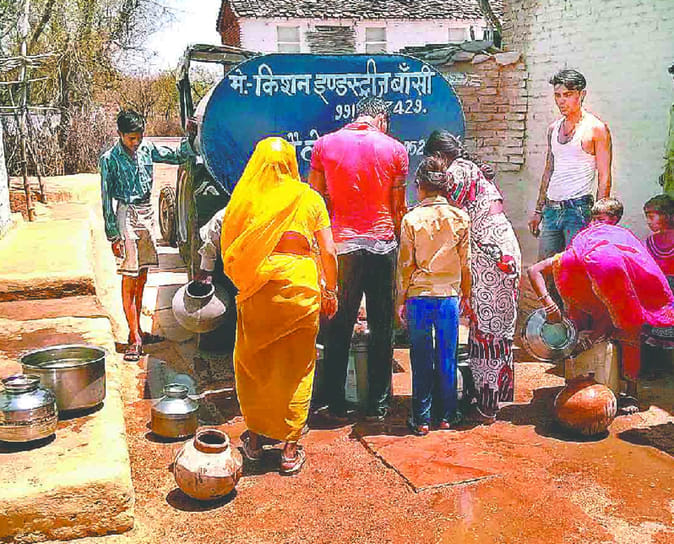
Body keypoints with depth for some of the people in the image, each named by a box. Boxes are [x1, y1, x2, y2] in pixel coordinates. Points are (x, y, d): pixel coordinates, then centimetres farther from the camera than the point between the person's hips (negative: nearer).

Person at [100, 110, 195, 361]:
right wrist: (113, 234, -10)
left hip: (147, 213, 6)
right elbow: (107, 198, -7)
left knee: (142, 275, 11)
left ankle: (137, 330, 22)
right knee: (129, 277, -7)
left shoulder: (147, 149, 6)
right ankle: (134, 338, -6)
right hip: (126, 215, -6)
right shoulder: (110, 159, -7)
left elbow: (178, 156, 18)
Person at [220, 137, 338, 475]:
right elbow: (328, 252, 3)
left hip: (256, 285, 1)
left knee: (253, 362, 16)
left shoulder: (245, 197, 6)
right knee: (296, 367, 9)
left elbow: (228, 248, 5)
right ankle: (290, 449, 15)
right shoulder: (309, 198, 6)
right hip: (299, 283, 0)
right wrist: (331, 291, 13)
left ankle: (254, 437, 27)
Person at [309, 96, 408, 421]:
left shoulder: (324, 145, 3)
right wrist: (402, 242, 16)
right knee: (382, 328, 10)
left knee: (338, 328, 10)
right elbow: (399, 207, 3)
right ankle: (378, 406, 17)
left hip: (340, 245, 1)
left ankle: (336, 405, 16)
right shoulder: (395, 150, 1)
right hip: (382, 244, 0)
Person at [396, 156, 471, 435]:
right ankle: (446, 416, 22)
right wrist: (466, 294, 17)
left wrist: (401, 300, 6)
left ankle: (422, 419, 13)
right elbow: (465, 262, 5)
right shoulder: (461, 218, 0)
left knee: (421, 360, 6)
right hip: (449, 297, 2)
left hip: (419, 297, -1)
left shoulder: (411, 219, -6)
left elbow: (405, 263, -3)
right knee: (447, 359, 11)